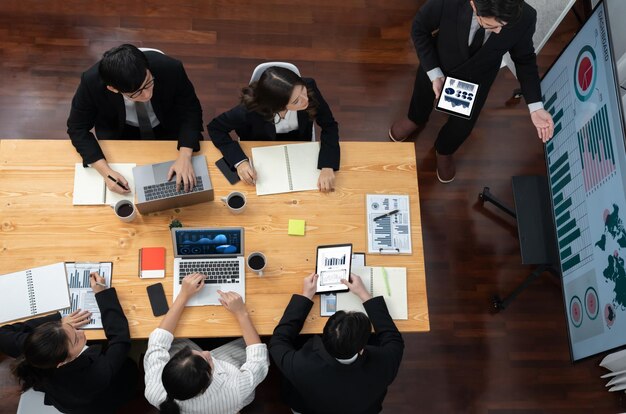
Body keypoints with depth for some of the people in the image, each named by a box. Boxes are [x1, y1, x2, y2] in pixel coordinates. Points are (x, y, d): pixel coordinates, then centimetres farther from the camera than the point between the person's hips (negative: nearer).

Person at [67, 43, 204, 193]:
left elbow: (190, 111, -20)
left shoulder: (170, 69, -34)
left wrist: (184, 157, -36)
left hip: (168, 129, 1)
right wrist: (105, 171, -33)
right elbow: (77, 128, -19)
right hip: (119, 132, 0)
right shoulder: (92, 81, -32)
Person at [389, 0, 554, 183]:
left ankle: (444, 150, 57)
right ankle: (415, 120, 69)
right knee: (423, 95, 31)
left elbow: (524, 58, -15)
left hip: (477, 77, 0)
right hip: (438, 64, 0)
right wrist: (434, 74, -28)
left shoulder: (525, 18, -36)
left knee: (462, 127, 20)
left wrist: (536, 107, -24)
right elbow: (419, 28, -20)